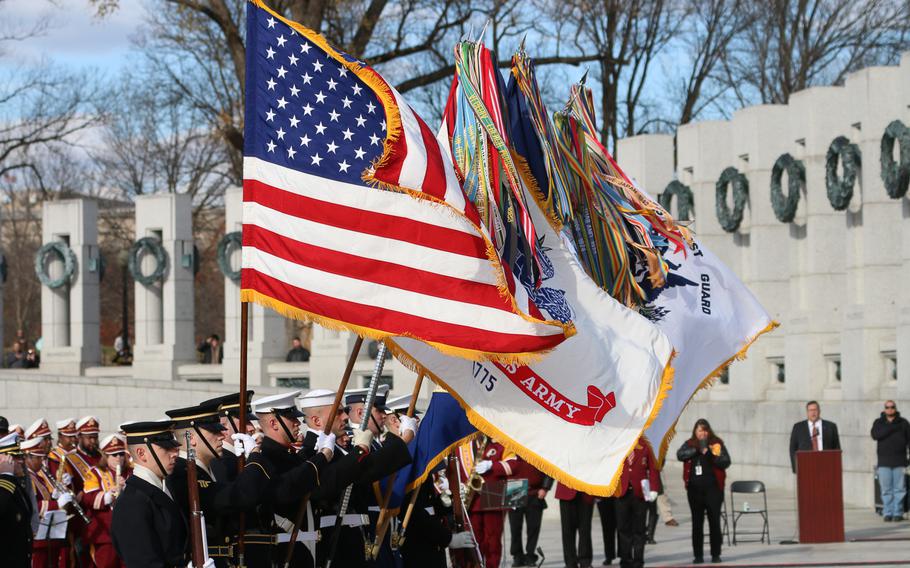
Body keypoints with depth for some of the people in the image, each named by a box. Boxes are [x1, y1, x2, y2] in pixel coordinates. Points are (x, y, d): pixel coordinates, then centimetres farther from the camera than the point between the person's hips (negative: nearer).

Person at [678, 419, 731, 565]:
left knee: (714, 521, 0)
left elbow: (726, 462, -4)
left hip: (713, 488, -2)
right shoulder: (689, 444, 7)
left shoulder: (717, 444, 3)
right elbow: (680, 455, -11)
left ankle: (716, 554, 8)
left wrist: (712, 455, -20)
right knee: (697, 523, 6)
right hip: (694, 489, 2)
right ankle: (698, 554, 11)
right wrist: (697, 450, -18)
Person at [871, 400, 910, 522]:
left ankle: (898, 513, 0)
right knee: (886, 490, -2)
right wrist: (892, 428, -13)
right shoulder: (878, 422, 11)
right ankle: (888, 513, 2)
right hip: (884, 462, 0)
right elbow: (875, 435, -8)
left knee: (899, 489, -3)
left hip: (899, 461, 0)